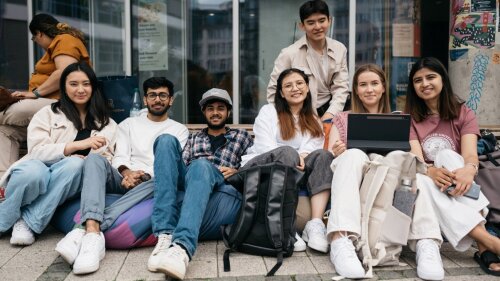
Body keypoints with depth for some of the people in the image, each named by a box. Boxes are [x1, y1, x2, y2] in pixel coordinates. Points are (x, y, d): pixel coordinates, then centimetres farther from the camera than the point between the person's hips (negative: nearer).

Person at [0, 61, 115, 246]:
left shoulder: (107, 124, 15)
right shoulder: (48, 114, 9)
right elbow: (36, 150, -6)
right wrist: (78, 145, -18)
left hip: (67, 187, 2)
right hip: (41, 171, -1)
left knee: (75, 164, -33)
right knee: (33, 171, -37)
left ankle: (27, 221, -23)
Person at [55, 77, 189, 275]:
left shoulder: (179, 130, 18)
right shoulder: (129, 124, 23)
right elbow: (120, 157, 8)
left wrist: (145, 176, -16)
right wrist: (127, 173, -16)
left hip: (151, 182, -2)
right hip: (124, 179, 2)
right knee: (95, 158, -27)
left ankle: (84, 230, -47)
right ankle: (93, 233, -49)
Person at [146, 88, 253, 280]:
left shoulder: (241, 137, 28)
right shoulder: (194, 138, 32)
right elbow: (181, 167, 18)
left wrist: (237, 173, 0)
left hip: (224, 194, -2)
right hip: (189, 192, 3)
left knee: (201, 166, -35)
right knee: (167, 140, -19)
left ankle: (182, 247, -59)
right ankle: (166, 234, -36)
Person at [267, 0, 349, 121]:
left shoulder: (340, 49, 1)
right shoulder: (289, 54, -11)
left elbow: (341, 87, 0)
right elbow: (274, 90, -6)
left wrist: (329, 115, -13)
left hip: (328, 112, 3)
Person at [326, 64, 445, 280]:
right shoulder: (342, 119, 20)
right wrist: (336, 154, -15)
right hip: (351, 182, -1)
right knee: (354, 155, -33)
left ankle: (426, 243, -40)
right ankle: (340, 241, -48)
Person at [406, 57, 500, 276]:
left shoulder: (463, 114, 5)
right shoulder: (409, 118, 4)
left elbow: (470, 155, -14)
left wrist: (469, 169, -40)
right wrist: (430, 171, -38)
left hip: (458, 191, 0)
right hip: (427, 190, 0)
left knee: (447, 155, -30)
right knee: (418, 178, -33)